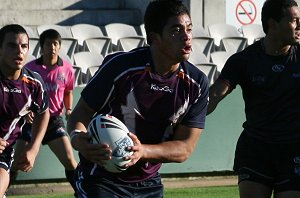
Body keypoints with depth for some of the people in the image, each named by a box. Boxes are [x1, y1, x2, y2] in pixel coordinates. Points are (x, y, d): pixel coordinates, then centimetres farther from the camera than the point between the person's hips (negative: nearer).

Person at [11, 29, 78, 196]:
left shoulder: (67, 69, -3)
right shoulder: (29, 68, -7)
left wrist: (69, 110, -4)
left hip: (54, 120, 1)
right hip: (32, 120, -1)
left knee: (70, 161, -7)